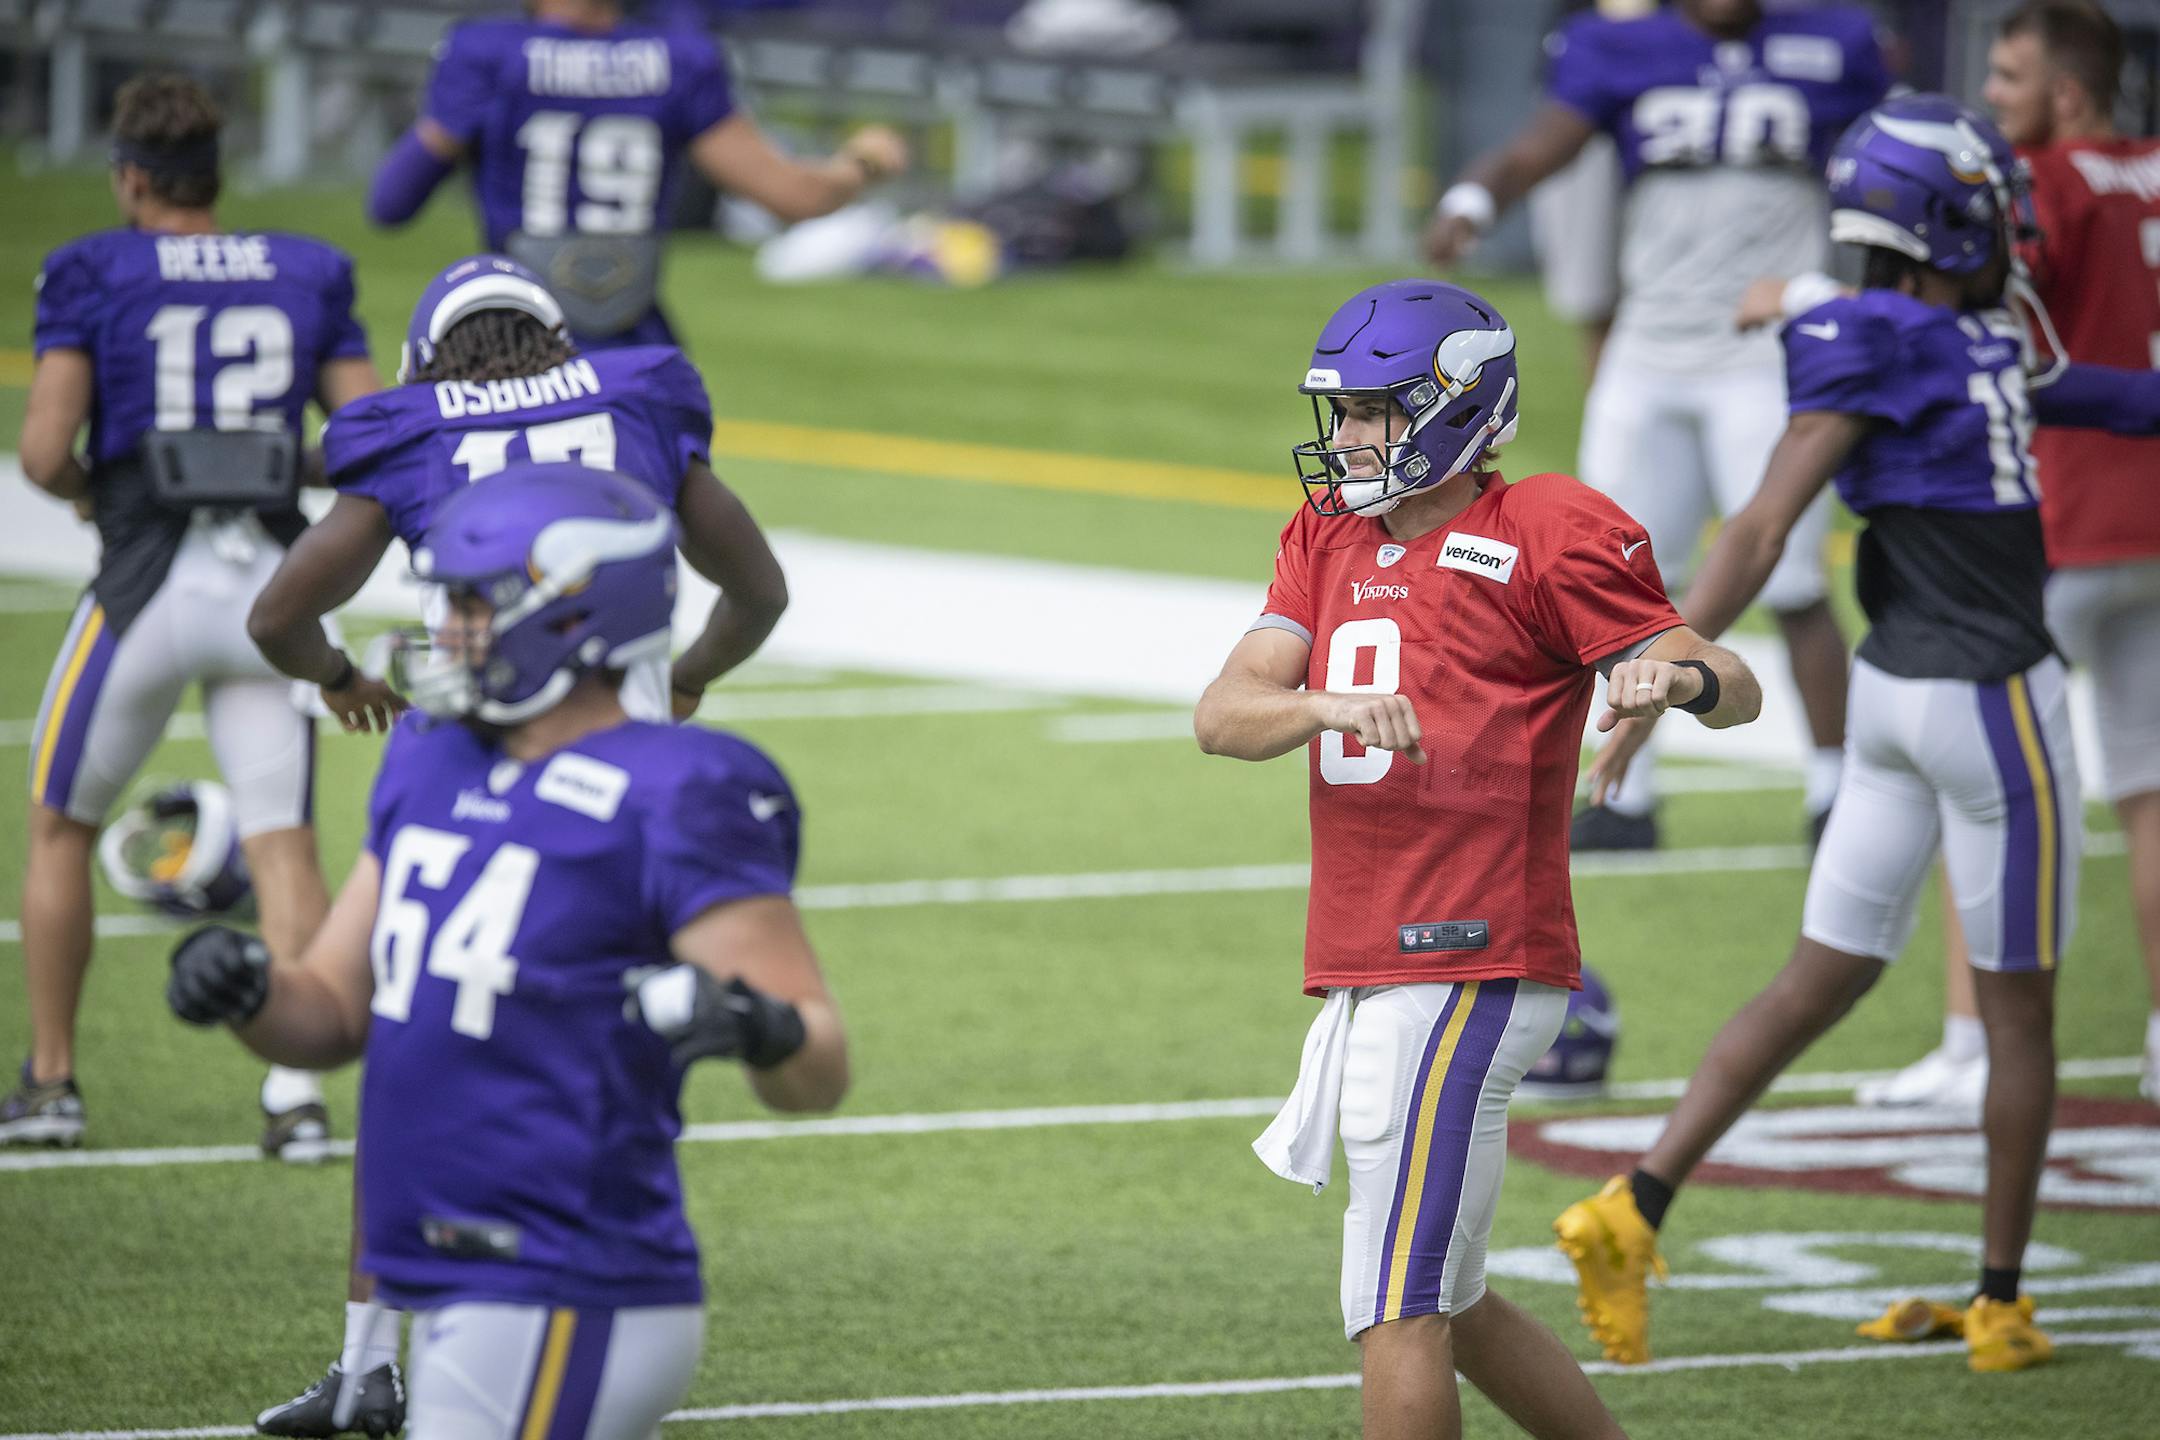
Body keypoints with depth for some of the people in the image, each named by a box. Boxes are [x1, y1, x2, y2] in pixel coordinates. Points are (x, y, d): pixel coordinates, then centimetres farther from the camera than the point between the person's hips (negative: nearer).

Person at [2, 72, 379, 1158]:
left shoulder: (95, 275, -1)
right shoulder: (307, 277, 9)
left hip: (150, 580, -2)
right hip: (268, 579, 2)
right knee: (283, 845, 4)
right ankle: (296, 1095, -9)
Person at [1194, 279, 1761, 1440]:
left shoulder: (1545, 537, -6)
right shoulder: (1331, 539, 15)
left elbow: (1737, 690, -8)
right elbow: (1222, 716, 2)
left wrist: (1677, 676, -32)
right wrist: (1330, 705, -19)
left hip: (1468, 970, -9)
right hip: (1364, 979, 9)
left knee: (1400, 1319, -8)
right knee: (1448, 1311, 18)